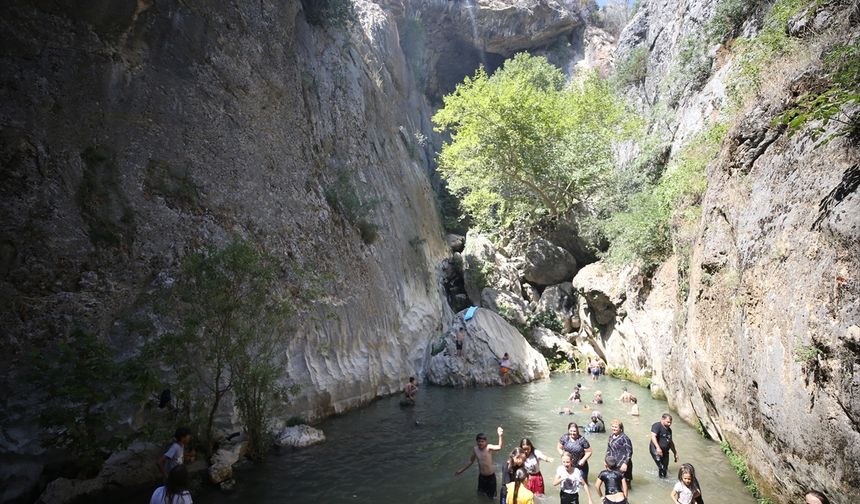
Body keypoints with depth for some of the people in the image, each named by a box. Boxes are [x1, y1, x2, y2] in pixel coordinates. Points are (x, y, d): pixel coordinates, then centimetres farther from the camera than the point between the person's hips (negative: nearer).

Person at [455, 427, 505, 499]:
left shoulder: (489, 447, -25)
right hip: (481, 476, 4)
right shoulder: (475, 449, -11)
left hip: (491, 476, -4)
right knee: (480, 493, 26)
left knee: (492, 497, 14)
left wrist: (500, 435, -59)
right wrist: (461, 470, 8)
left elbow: (499, 447, -45)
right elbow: (471, 461, 5)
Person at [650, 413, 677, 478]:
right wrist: (658, 447, -36)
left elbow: (671, 442, 29)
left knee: (665, 469, 8)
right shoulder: (657, 426, -10)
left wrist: (675, 453, 30)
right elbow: (653, 436, -24)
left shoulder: (669, 430, 16)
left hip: (665, 451, 7)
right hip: (655, 449, -7)